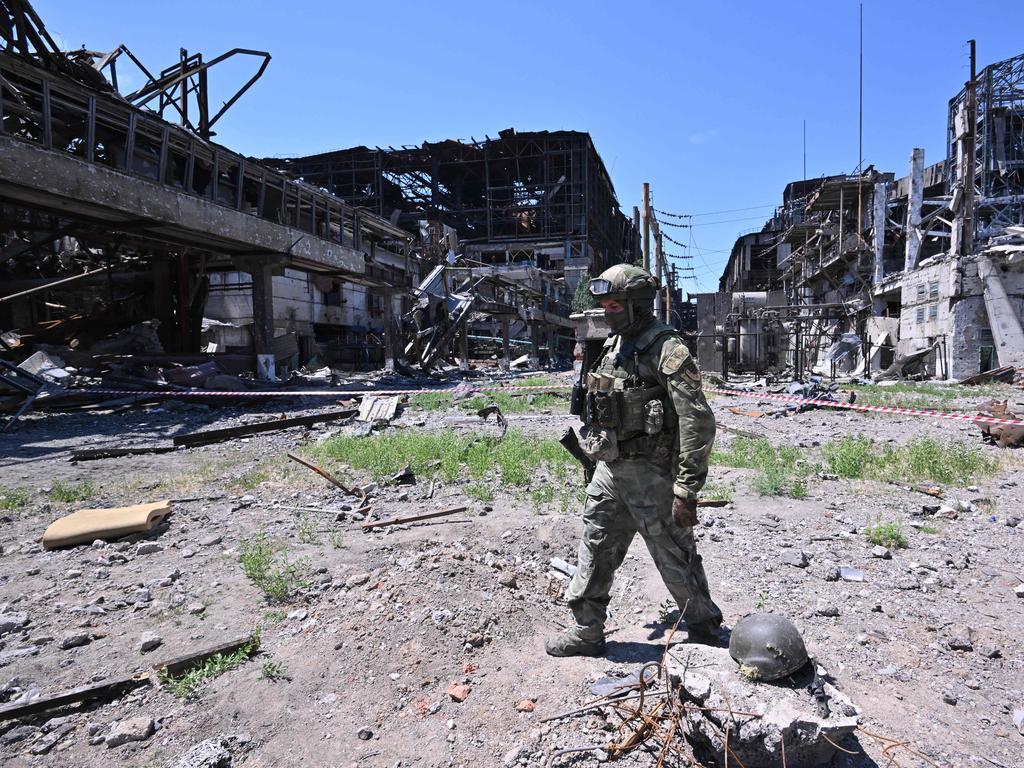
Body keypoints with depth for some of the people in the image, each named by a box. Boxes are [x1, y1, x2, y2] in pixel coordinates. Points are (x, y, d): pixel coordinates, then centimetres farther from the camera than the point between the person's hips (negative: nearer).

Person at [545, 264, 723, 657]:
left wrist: (686, 490, -22)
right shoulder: (614, 345, 10)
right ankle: (586, 632, 30)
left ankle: (706, 632, 29)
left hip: (651, 474, -8)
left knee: (675, 558, 7)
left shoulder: (667, 350, -17)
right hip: (609, 469, 8)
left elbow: (698, 422, -20)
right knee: (595, 551, 15)